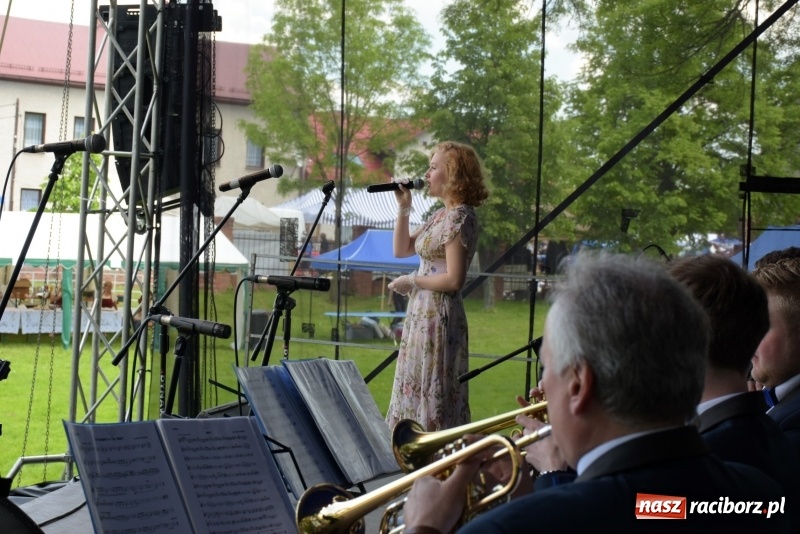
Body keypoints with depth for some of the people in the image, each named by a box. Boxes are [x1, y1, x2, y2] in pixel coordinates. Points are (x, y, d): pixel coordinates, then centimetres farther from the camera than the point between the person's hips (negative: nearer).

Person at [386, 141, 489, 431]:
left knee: (431, 393, -5)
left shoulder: (459, 218, -15)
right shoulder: (441, 215, 14)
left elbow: (454, 279, -20)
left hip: (439, 315, -10)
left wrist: (411, 281, -10)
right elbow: (401, 249, 16)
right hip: (422, 312, 10)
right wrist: (403, 208, 7)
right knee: (415, 392, 13)